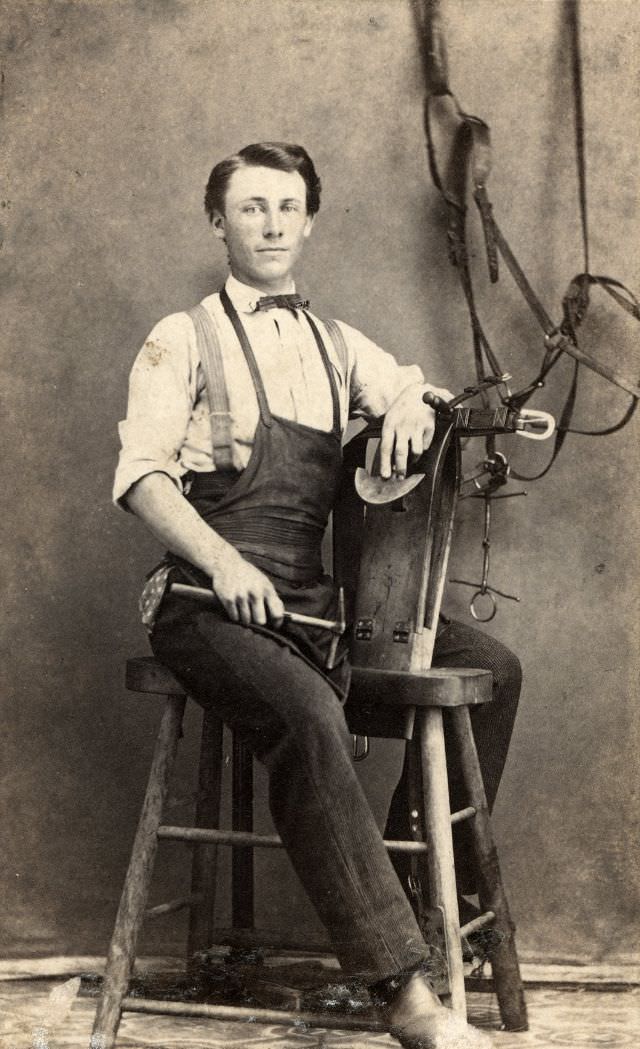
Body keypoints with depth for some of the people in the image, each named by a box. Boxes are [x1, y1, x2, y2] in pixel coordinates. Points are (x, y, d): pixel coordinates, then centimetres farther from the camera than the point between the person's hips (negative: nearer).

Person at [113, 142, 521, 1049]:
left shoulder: (338, 348, 22)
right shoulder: (184, 339, 7)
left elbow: (432, 396, 20)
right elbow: (142, 474, -3)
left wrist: (413, 400, -6)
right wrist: (221, 560, -20)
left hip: (314, 600, 6)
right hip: (210, 602, -6)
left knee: (488, 667, -8)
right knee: (307, 713, -34)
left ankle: (424, 890, 3)